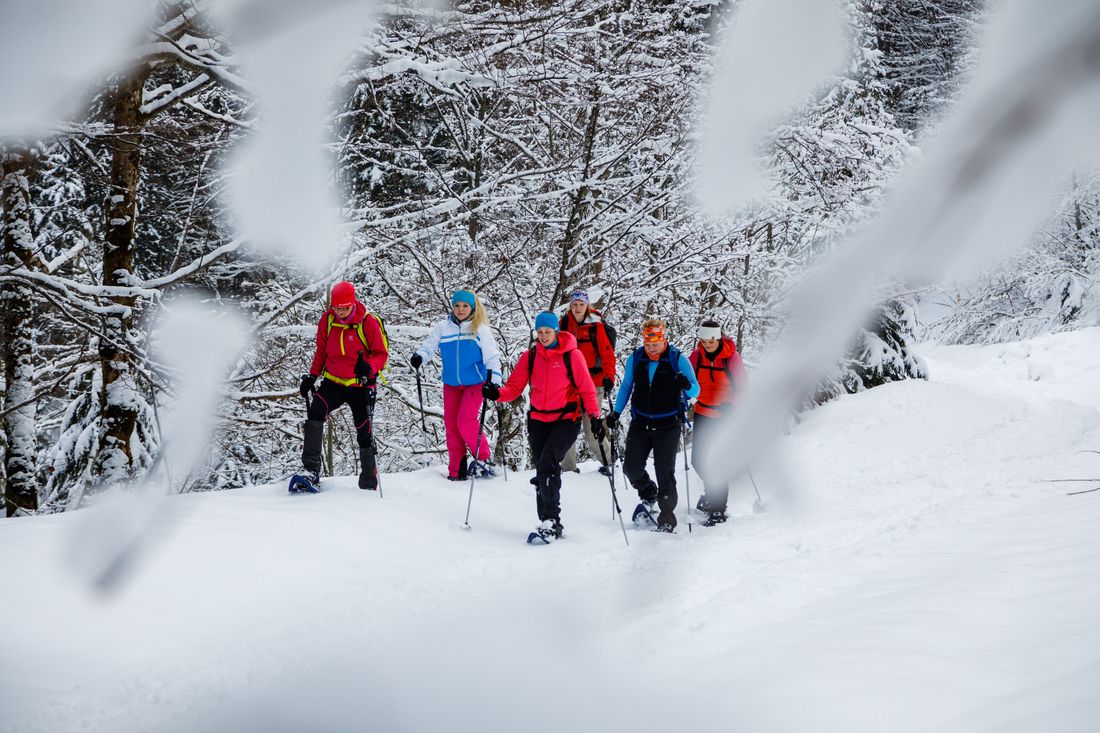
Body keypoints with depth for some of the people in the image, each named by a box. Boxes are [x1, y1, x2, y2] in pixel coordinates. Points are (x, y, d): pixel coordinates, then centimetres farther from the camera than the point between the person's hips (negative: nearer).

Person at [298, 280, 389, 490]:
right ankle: (311, 469, -24)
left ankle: (369, 484, 15)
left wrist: (368, 367, -30)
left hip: (360, 385, -3)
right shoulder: (327, 320, -2)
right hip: (333, 382, 3)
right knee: (315, 412, -23)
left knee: (364, 434, 0)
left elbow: (382, 354, -10)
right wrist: (312, 376, 4)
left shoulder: (368, 323, -14)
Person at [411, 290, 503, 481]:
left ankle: (483, 459, 1)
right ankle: (456, 471, 12)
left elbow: (492, 357, -6)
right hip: (451, 384, 4)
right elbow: (428, 346, 0)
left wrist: (494, 382, -16)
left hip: (475, 384, -4)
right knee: (451, 425, 4)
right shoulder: (443, 327, 0)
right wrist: (419, 357, -23)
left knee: (466, 422, -16)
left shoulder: (481, 329, -6)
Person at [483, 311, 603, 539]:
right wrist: (498, 394, -18)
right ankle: (549, 523, 13)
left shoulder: (571, 355, -5)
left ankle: (550, 520, -21)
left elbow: (587, 389, -4)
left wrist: (595, 417, -14)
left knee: (548, 463, -23)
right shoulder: (530, 357, 6)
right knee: (542, 471, 6)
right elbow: (514, 387, 2)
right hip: (538, 420, 5)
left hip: (566, 420, -5)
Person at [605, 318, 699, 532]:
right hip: (640, 424, 3)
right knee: (631, 468, 0)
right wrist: (616, 412, 7)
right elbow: (626, 387, 15)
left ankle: (667, 518, 5)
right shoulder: (635, 358, 1)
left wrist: (687, 385, -30)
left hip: (667, 426, -3)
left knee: (665, 472, -5)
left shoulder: (678, 359, -8)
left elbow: (694, 393, -7)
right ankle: (648, 495, 31)